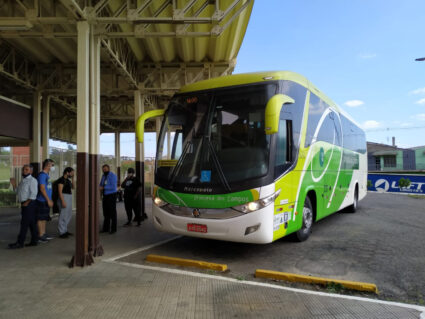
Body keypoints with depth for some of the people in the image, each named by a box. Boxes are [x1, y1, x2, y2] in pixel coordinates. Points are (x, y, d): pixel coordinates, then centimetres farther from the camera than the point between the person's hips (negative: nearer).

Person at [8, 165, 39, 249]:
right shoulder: (23, 180, 18)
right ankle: (34, 241, 14)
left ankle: (20, 243, -6)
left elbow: (33, 193, -16)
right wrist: (14, 185, 6)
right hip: (24, 204, 9)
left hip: (29, 204, -9)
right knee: (32, 223, 10)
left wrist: (27, 202, -19)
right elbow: (19, 192, 18)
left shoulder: (32, 180, -9)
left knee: (24, 223, -8)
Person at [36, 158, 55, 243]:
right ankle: (40, 236, 1)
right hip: (42, 201, -10)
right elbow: (42, 189, -20)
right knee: (41, 218, -3)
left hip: (46, 201, 10)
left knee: (44, 218, 15)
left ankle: (43, 234, 23)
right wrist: (48, 200, -19)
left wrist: (50, 200, 20)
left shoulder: (47, 175, 16)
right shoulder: (42, 175, -14)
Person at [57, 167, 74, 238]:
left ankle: (65, 230, 27)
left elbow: (72, 187, 21)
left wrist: (72, 178, 10)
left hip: (69, 198, 10)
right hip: (64, 198, -10)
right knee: (63, 216, -6)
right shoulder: (61, 180, -13)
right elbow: (60, 191, -17)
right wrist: (63, 201, -22)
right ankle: (61, 233, 0)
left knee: (69, 215, 16)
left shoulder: (68, 180, 14)